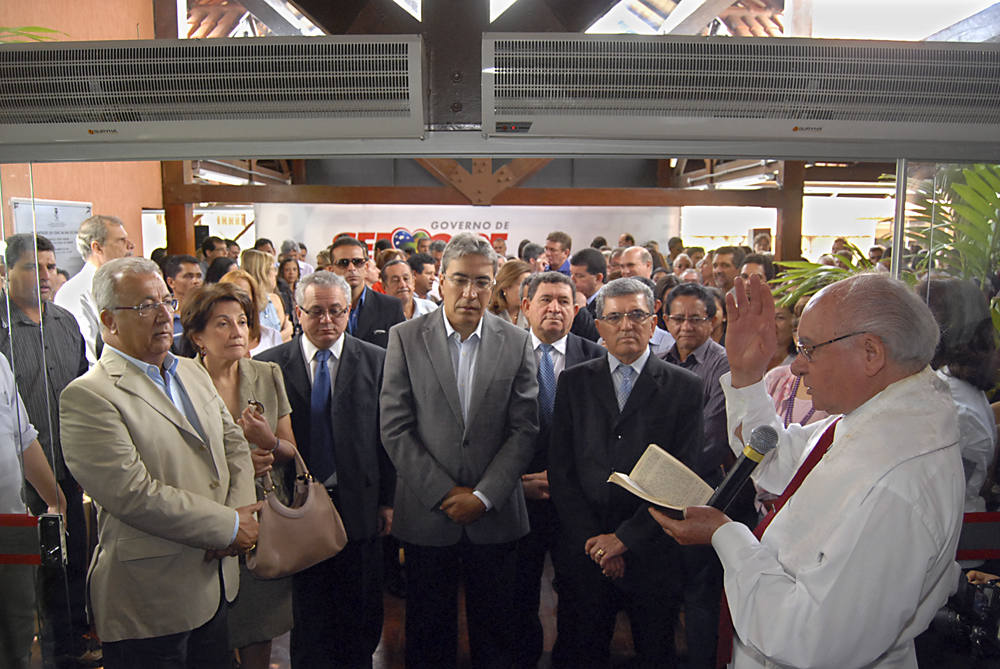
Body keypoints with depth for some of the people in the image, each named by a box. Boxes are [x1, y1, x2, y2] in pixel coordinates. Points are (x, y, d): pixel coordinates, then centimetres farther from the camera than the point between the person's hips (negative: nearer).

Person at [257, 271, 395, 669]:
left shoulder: (376, 360, -1)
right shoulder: (270, 365, -1)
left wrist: (387, 500, -2)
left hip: (358, 504, 0)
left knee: (361, 614, 13)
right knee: (308, 611, 14)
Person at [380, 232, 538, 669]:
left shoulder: (517, 342, 0)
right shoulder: (405, 338, -3)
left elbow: (524, 430, -2)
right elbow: (395, 428, -6)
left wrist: (483, 496, -9)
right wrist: (443, 494, -10)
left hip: (495, 515, 1)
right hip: (426, 514, 0)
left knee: (494, 633, 14)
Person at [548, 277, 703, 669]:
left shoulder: (685, 387, -2)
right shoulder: (574, 382, 4)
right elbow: (560, 468, 0)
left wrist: (625, 538, -12)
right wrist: (592, 540, -8)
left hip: (651, 555, -1)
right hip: (584, 553, 2)